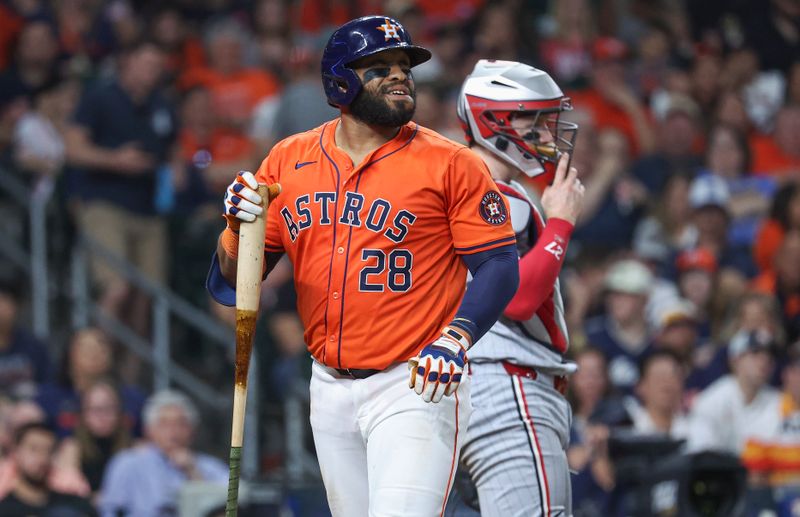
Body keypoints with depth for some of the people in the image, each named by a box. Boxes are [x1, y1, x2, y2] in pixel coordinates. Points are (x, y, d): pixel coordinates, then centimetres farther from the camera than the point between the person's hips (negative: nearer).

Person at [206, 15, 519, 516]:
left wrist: (454, 341, -23)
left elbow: (500, 266, -7)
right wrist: (239, 227, -15)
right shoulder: (289, 161, 7)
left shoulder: (450, 163, -4)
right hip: (331, 389, 5)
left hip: (414, 385, -5)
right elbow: (231, 280, 8)